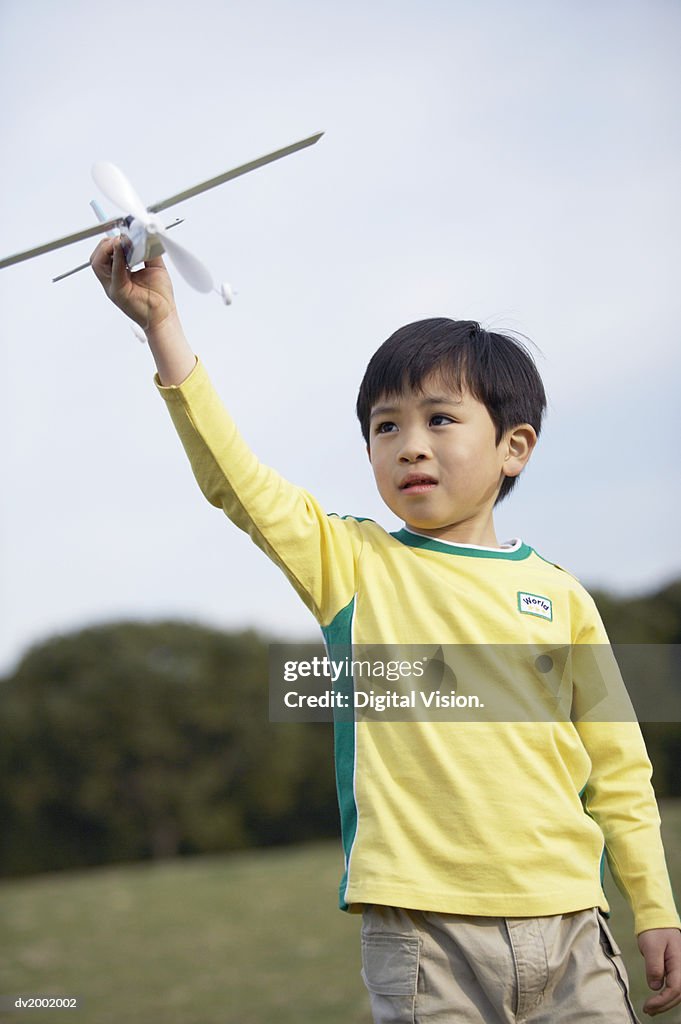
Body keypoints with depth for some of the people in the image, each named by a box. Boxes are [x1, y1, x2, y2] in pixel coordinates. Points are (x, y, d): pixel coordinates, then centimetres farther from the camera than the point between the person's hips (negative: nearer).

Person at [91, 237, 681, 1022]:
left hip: (566, 925, 2)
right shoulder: (351, 563, 6)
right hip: (422, 928, -2)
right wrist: (162, 324, -15)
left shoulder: (561, 597, 9)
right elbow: (235, 478, -7)